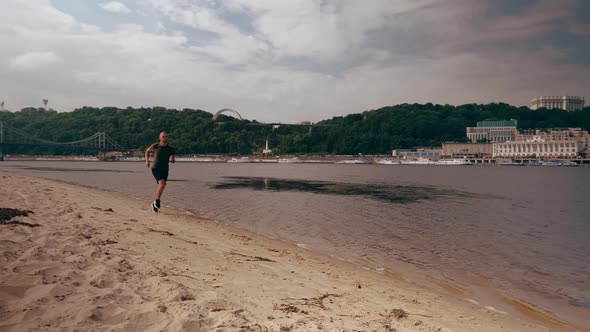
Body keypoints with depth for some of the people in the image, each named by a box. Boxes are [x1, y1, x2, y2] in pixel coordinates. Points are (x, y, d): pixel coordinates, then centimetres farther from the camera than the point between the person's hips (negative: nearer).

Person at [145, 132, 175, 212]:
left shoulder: (170, 149, 4)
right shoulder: (155, 146, -1)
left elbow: (172, 161, 6)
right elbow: (147, 151, 18)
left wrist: (172, 159, -17)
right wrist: (147, 160, 5)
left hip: (164, 170, 4)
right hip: (156, 169, -4)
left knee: (160, 187, 6)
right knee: (162, 183, -25)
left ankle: (154, 204, 25)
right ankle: (157, 201, -9)